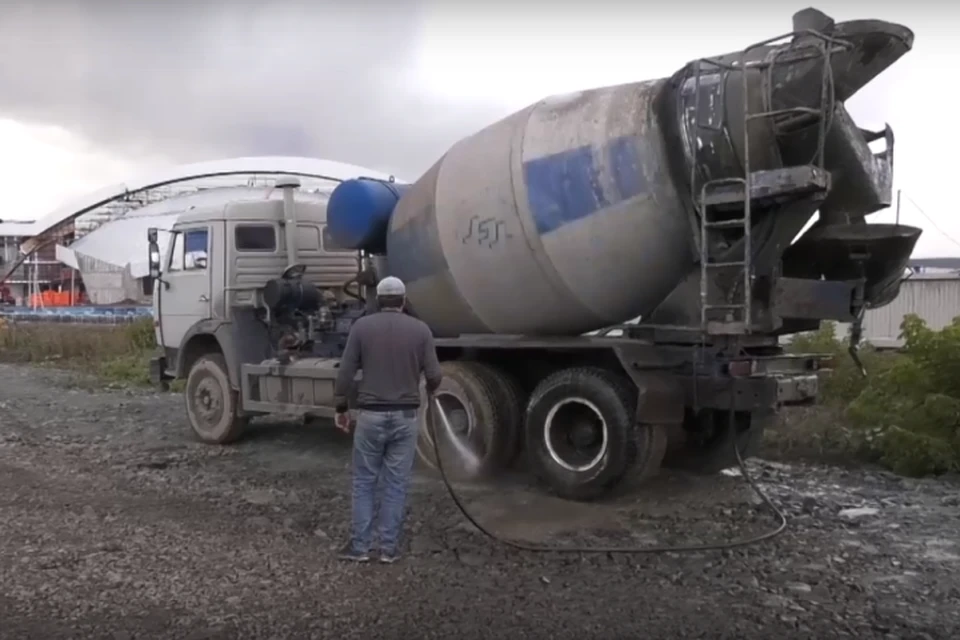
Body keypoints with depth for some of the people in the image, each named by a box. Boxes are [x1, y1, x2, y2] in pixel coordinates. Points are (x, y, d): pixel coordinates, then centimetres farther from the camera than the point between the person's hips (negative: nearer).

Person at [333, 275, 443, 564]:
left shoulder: (361, 326, -2)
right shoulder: (420, 329, -1)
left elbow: (345, 373, -3)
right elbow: (434, 375, -3)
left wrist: (340, 408, 8)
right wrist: (429, 392, 19)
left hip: (370, 414, 0)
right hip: (405, 416, 0)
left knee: (364, 482, 11)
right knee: (396, 484, 8)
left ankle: (359, 546, 15)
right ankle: (389, 548, 13)